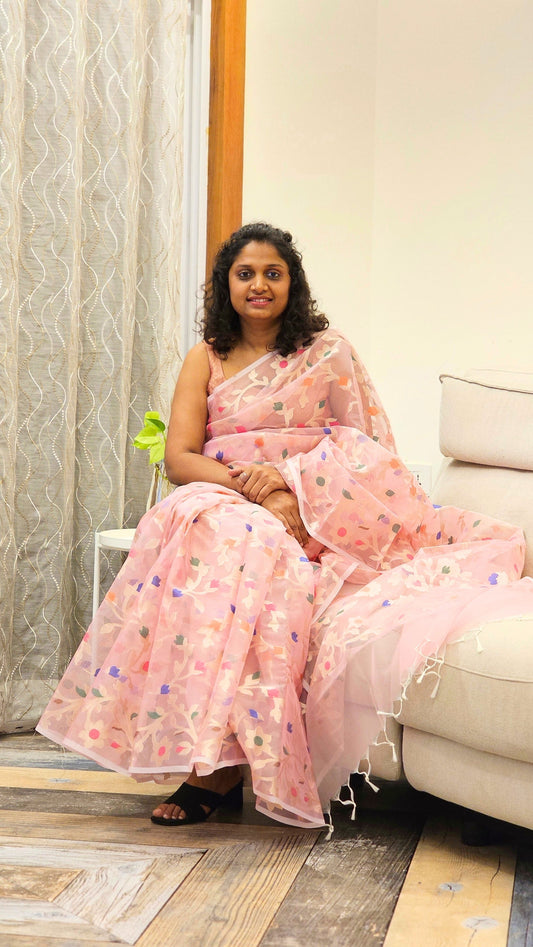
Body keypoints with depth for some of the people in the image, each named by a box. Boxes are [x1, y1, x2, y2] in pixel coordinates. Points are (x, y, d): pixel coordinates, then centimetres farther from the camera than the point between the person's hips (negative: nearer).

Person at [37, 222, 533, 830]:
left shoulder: (327, 351, 11)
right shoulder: (206, 360, 15)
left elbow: (366, 446, 3)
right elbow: (179, 458, 3)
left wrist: (287, 476, -14)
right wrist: (253, 486, -16)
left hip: (317, 511, -1)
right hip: (227, 501, 2)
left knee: (259, 555, -36)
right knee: (186, 523, -35)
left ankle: (223, 761, -32)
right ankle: (215, 760, -34)